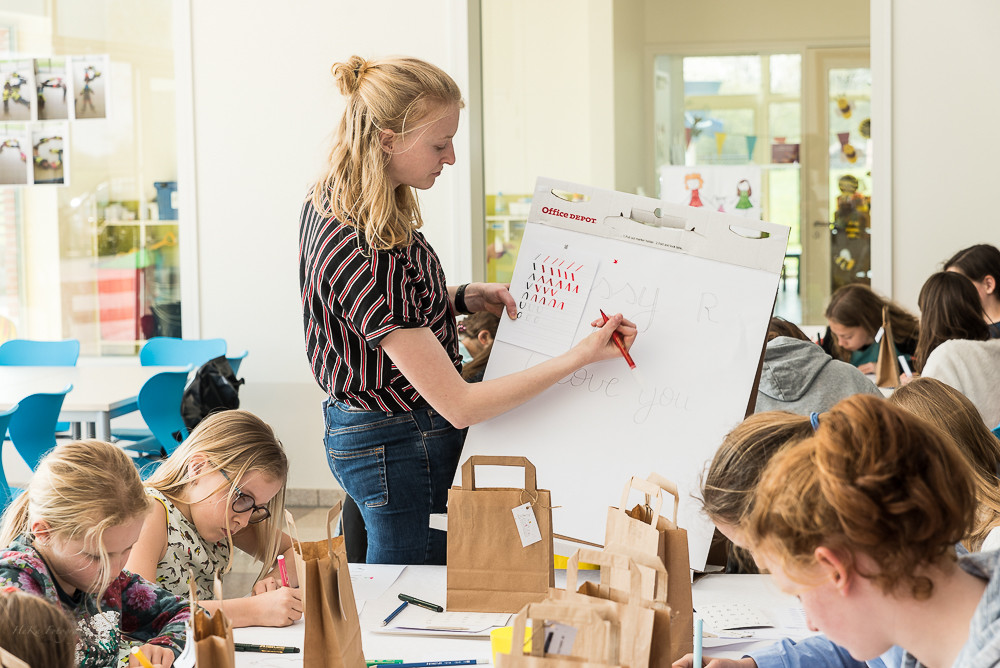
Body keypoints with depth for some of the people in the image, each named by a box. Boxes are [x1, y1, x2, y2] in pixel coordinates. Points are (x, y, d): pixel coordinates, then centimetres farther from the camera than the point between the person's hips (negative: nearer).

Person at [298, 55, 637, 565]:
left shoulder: (328, 202, -2)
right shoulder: (365, 256, -32)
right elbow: (460, 405, -28)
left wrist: (465, 298, 2)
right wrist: (580, 356, -26)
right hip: (401, 449, -9)